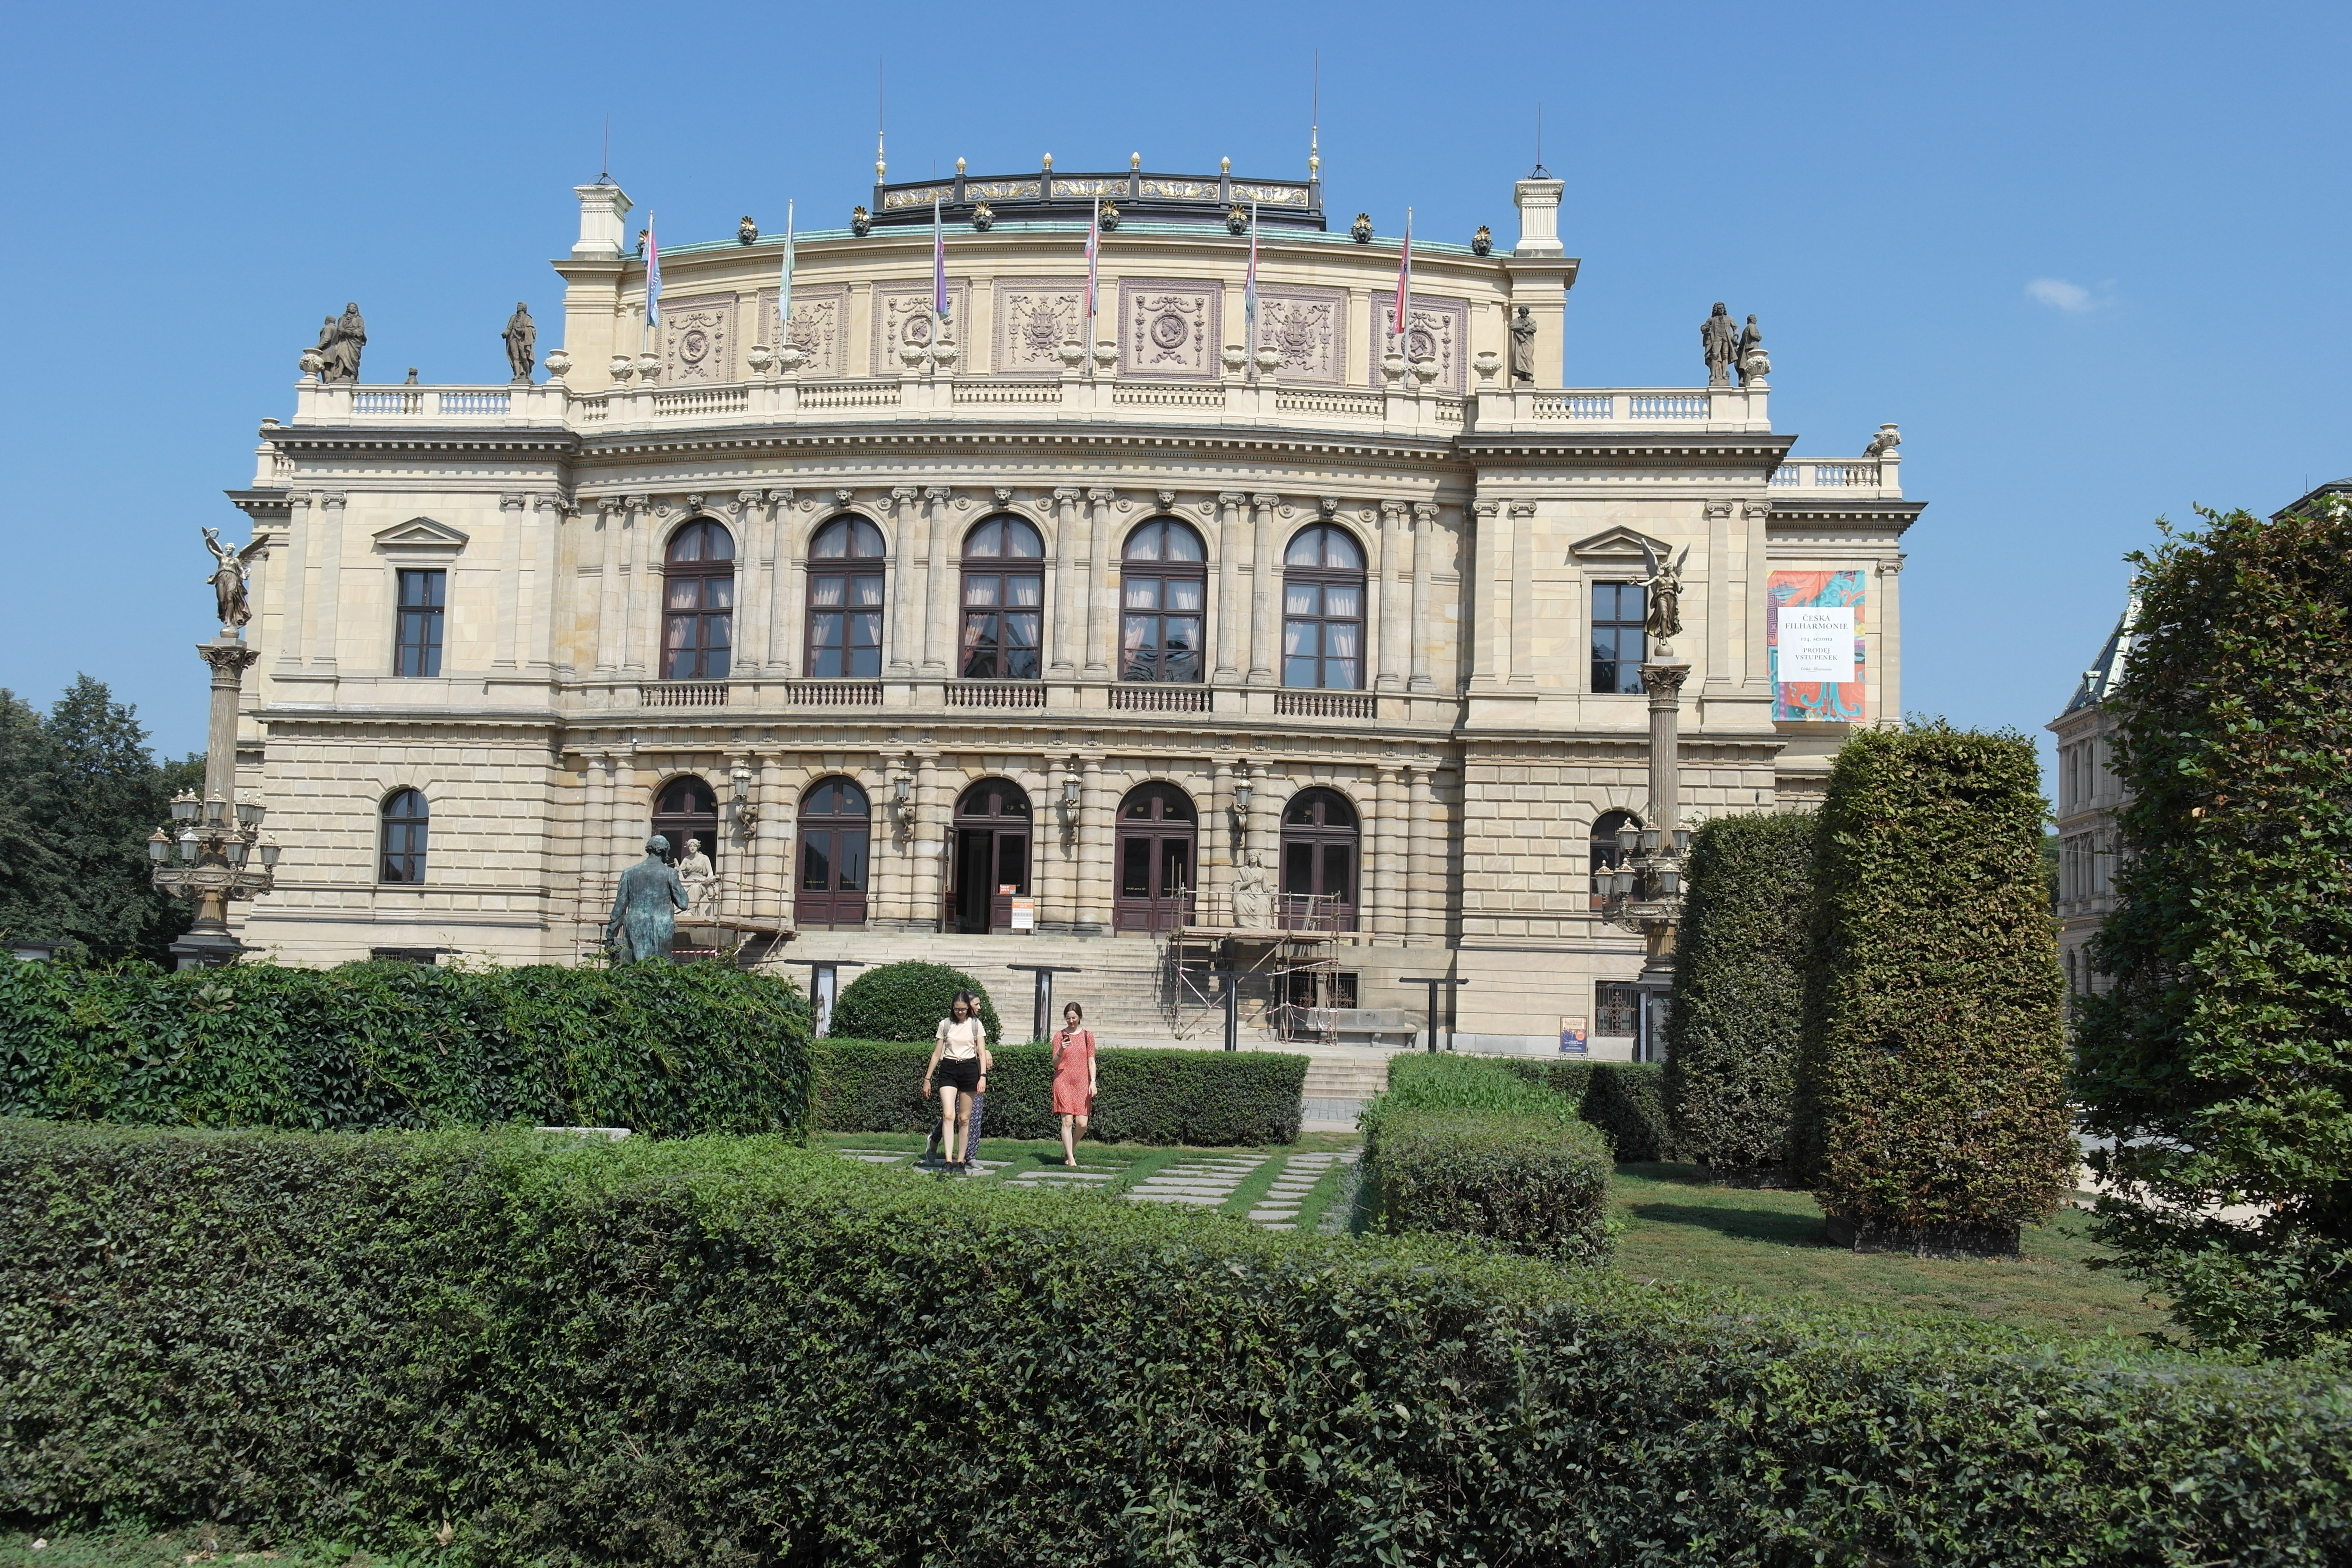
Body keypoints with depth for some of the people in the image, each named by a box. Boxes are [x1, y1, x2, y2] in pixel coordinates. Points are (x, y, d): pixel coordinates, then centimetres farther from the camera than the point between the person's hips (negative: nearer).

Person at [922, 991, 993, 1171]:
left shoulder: (976, 1025, 5)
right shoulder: (945, 1024, 6)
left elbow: (982, 1053, 4)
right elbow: (937, 1053, 11)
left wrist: (983, 1076, -8)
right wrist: (927, 1079, 11)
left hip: (969, 1070, 0)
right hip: (948, 1070, 0)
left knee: (964, 1118, 3)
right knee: (948, 1115, -15)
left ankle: (961, 1160, 11)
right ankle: (949, 1161, -20)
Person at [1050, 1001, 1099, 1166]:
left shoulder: (1088, 1035, 8)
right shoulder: (1060, 1036, 5)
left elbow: (1091, 1060, 8)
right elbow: (1055, 1064, 3)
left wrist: (1093, 1082, -4)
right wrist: (1061, 1052, -17)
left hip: (1082, 1083, 1)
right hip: (1063, 1083, -1)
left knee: (1082, 1124, -5)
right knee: (1067, 1121, -9)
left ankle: (1071, 1148, 22)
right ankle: (1070, 1158, -4)